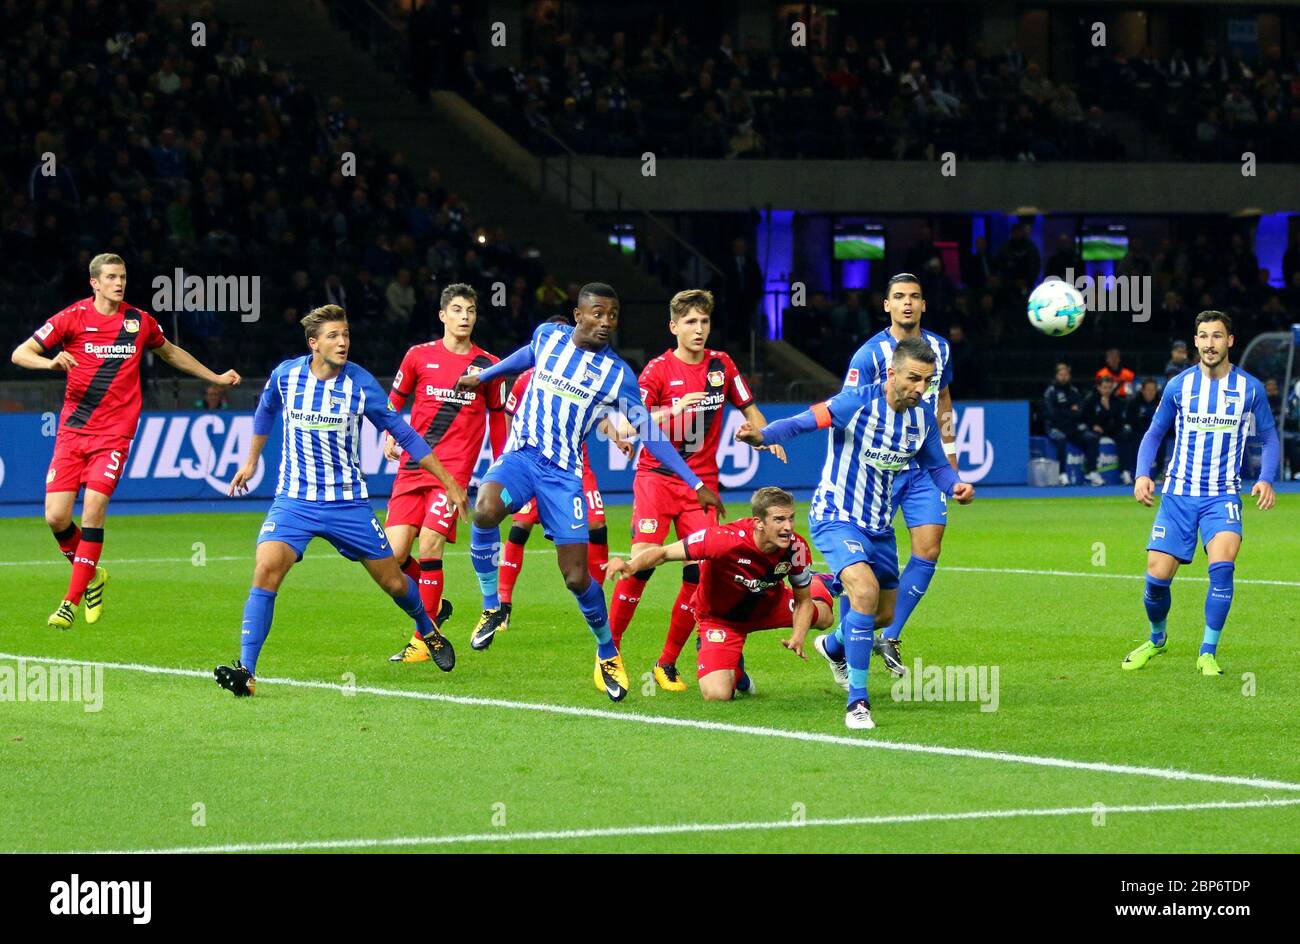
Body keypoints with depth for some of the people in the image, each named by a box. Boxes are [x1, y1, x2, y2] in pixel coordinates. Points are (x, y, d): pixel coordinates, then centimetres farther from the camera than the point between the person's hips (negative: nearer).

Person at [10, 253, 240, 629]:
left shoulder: (140, 321, 7)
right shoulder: (73, 318, 0)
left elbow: (170, 352, 28)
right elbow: (19, 354, -2)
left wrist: (215, 377, 33)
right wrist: (51, 361, -22)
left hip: (114, 434, 0)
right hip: (72, 430, 0)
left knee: (93, 510, -17)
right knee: (56, 517, -8)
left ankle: (72, 601, -9)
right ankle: (90, 576, 21)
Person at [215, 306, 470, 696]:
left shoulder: (361, 384, -9)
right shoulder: (286, 375, -5)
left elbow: (404, 434, 0)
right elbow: (266, 411, 19)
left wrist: (448, 482, 1)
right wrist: (252, 461, 27)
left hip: (348, 502, 0)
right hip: (294, 499, 0)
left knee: (393, 581, 9)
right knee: (266, 570, -23)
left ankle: (428, 631, 42)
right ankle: (245, 670, -21)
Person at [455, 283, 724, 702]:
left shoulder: (618, 375, -1)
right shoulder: (548, 336, 3)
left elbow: (649, 433, 6)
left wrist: (697, 484, 4)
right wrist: (482, 376, 39)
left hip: (563, 473, -1)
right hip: (520, 455, 1)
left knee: (577, 577, -6)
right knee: (485, 510, -33)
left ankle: (607, 653, 22)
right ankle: (492, 607, -11)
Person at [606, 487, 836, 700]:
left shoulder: (796, 548, -25)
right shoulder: (726, 539, -40)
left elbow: (803, 601, -7)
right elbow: (663, 553, -35)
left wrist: (798, 637, -26)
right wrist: (631, 565, -55)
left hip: (769, 605, 4)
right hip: (720, 617, -4)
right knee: (717, 694, -21)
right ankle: (735, 670, 18)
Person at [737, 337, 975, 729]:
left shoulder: (922, 417, -3)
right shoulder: (858, 402, -22)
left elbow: (936, 465, 9)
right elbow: (805, 421, -32)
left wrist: (956, 485, -14)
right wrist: (762, 436, -51)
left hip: (879, 526, 7)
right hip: (836, 518, -7)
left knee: (885, 613, 18)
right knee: (866, 591, -29)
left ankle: (833, 646, 53)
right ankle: (857, 701, -22)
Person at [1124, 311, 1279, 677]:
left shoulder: (1250, 388, 0)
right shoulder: (1178, 386, 2)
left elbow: (1270, 438, 10)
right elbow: (1154, 434, 13)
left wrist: (1266, 479, -6)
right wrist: (1142, 474, -3)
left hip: (1223, 496, -1)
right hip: (1178, 494, 1)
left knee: (1222, 564, -26)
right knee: (1157, 576, -5)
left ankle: (1208, 653, -12)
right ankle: (1157, 639, 26)